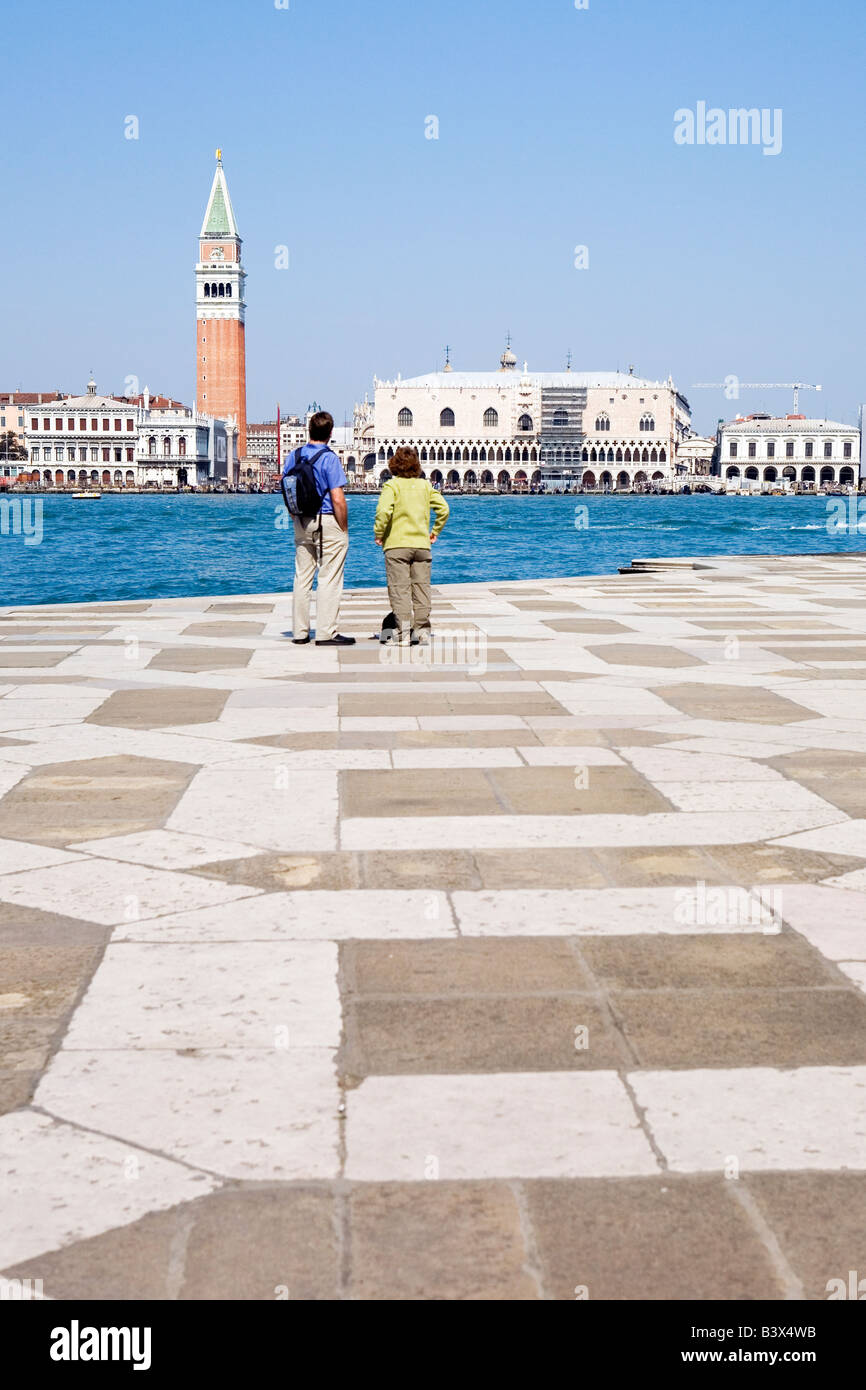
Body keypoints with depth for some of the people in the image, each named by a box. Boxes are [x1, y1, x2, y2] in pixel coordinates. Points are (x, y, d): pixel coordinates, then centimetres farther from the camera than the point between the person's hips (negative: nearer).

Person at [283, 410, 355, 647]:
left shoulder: (293, 456, 5)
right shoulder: (329, 458, -13)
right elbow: (338, 500, -16)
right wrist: (344, 529, -7)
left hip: (302, 522, 6)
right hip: (328, 523, -6)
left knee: (302, 577, 11)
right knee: (329, 579, -1)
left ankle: (300, 632, 15)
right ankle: (326, 633, 0)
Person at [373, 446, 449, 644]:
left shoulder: (392, 485, -5)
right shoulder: (426, 485, 7)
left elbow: (384, 511, -18)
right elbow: (444, 508, 2)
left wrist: (379, 534, -5)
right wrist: (435, 531, 14)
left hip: (396, 545, -3)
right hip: (422, 544, 3)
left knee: (399, 589, -1)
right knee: (421, 587, 8)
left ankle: (403, 633, -5)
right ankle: (422, 631, 8)